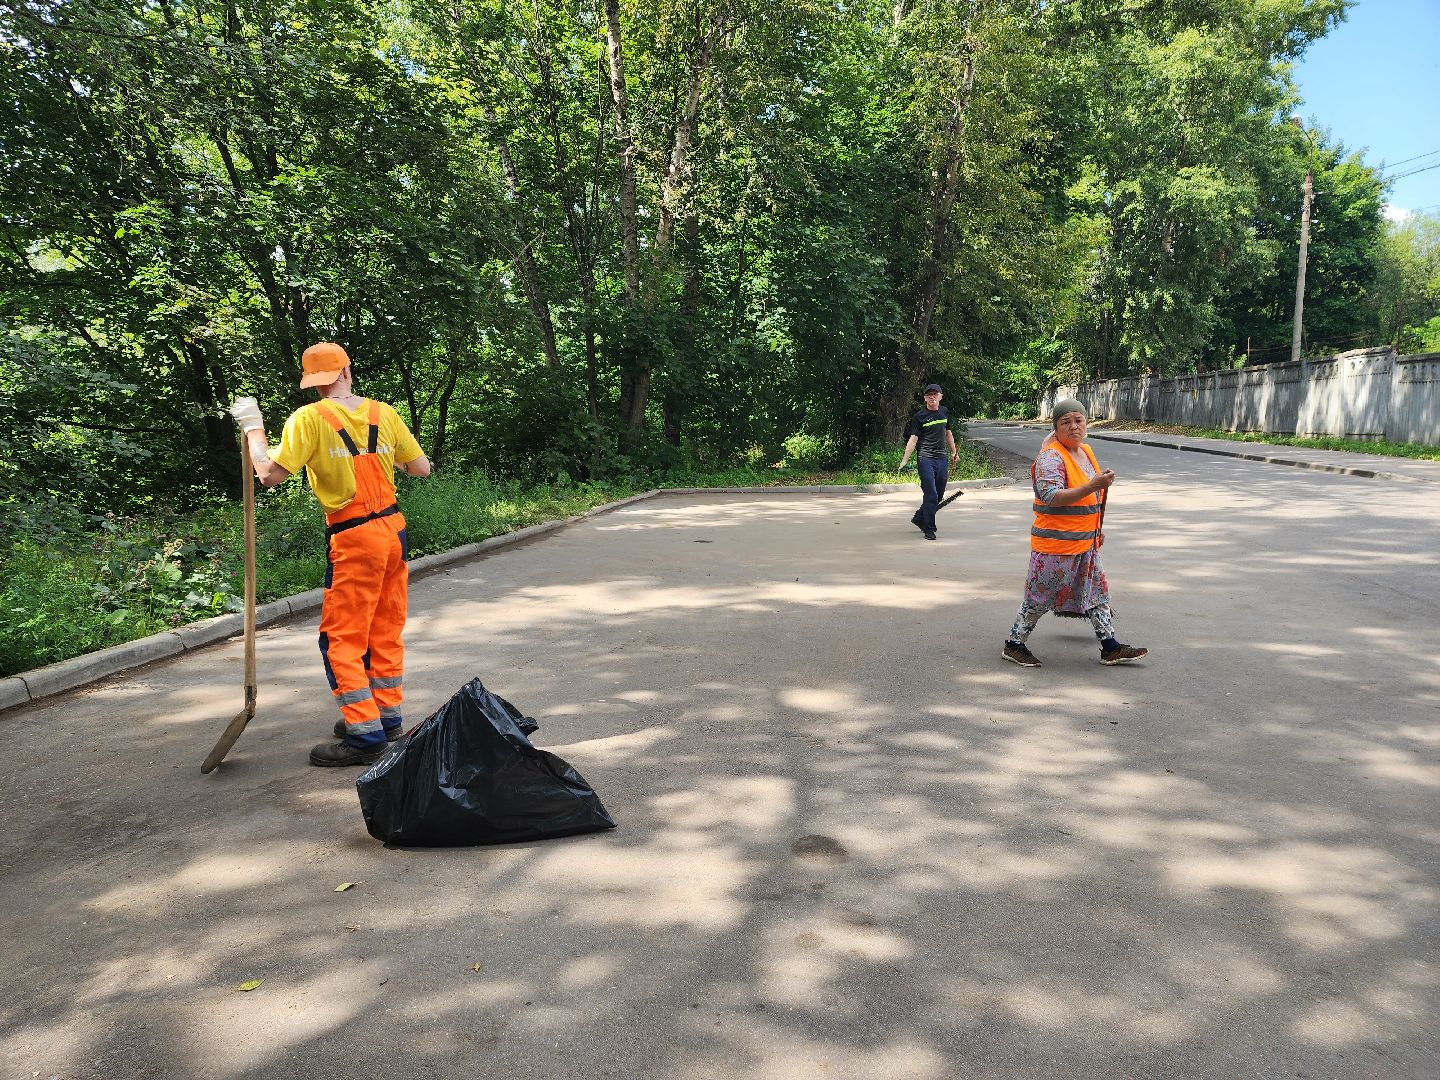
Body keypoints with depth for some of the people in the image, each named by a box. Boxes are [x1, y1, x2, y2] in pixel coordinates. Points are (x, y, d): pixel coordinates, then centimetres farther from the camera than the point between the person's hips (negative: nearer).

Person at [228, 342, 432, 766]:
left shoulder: (310, 418, -9)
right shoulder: (384, 413, 4)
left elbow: (271, 474, -12)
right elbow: (422, 467, 8)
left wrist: (253, 429, 2)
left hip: (353, 539, -6)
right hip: (394, 528, 6)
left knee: (342, 638, 2)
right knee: (387, 630, 16)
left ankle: (364, 735, 0)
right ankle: (388, 716, 27)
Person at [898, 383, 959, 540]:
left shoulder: (944, 412, 12)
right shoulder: (919, 417, -4)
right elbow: (913, 439, -10)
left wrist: (954, 452, 30)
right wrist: (904, 460, -21)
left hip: (942, 459, 5)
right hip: (925, 459, -5)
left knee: (939, 496, 11)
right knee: (930, 495, -9)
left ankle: (919, 518, 30)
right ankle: (929, 529, 0)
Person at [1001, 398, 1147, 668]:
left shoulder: (1086, 450, 11)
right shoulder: (1050, 457, -18)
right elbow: (1051, 497, -31)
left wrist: (1096, 530, 25)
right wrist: (1093, 486, -37)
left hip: (1085, 543, 9)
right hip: (1055, 544, -9)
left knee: (1098, 592, 13)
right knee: (1040, 597, 1)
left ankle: (1110, 648, 22)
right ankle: (1014, 645, 15)